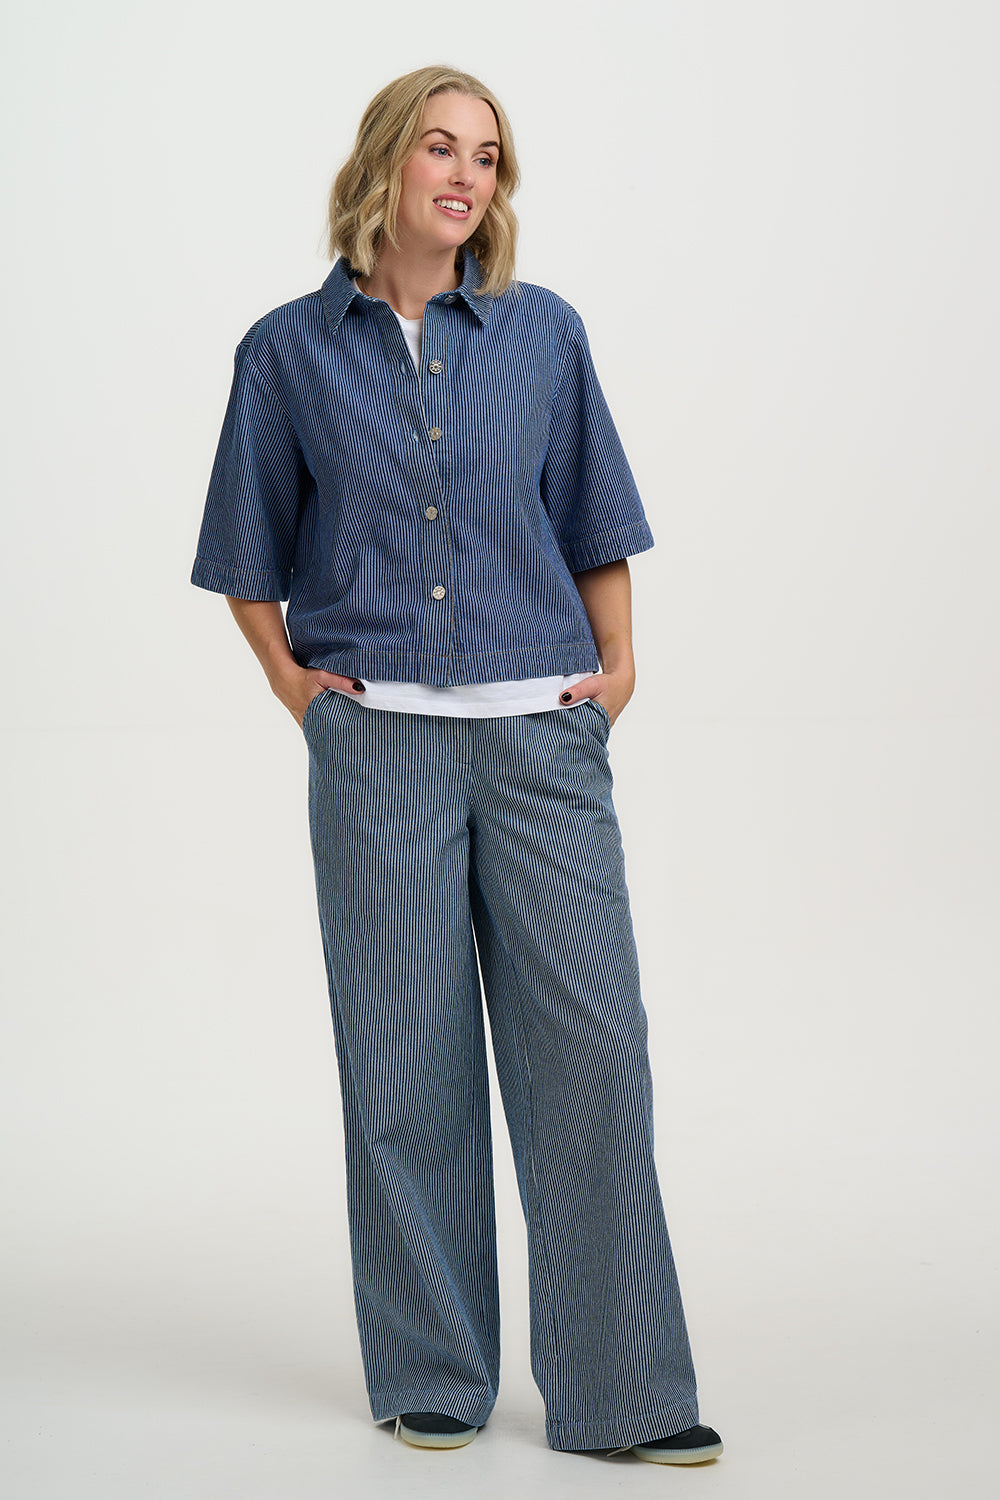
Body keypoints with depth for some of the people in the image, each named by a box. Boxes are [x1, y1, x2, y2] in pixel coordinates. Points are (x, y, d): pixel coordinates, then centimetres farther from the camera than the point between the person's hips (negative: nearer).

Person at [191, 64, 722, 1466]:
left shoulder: (543, 334, 8)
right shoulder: (291, 351, 5)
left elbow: (597, 525, 15)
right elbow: (247, 556, 14)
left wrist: (617, 665, 5)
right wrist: (291, 676, 2)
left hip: (541, 731, 1)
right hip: (379, 736, -1)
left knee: (590, 1038, -3)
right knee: (405, 1050, 4)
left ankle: (622, 1391, 5)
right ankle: (433, 1377, 17)